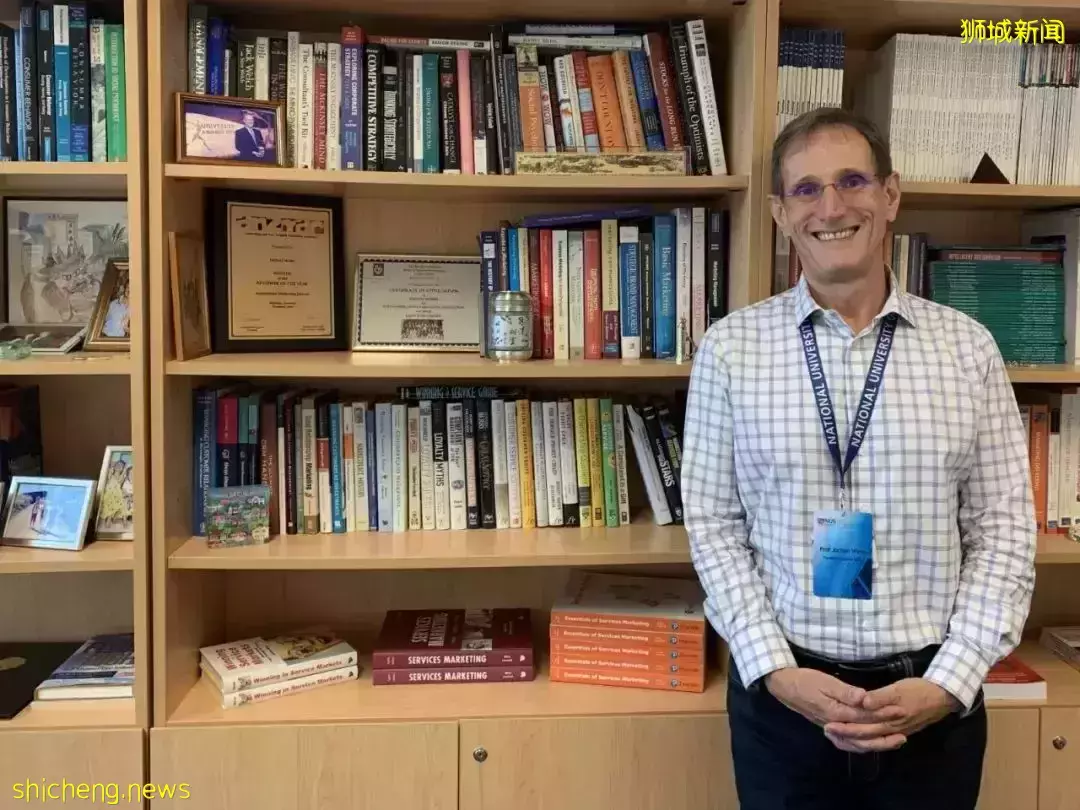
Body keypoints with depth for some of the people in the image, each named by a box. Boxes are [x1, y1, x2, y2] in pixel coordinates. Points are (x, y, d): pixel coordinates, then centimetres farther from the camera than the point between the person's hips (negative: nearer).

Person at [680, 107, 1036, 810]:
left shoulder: (968, 348, -1)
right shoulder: (731, 348, -4)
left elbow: (1005, 530, 0)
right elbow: (713, 525, -3)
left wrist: (949, 681, -9)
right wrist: (775, 669, -10)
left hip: (933, 696, 1)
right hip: (781, 695, -1)